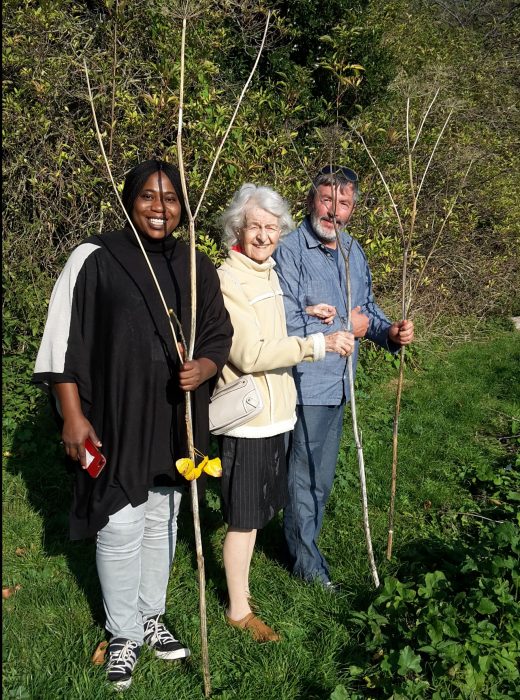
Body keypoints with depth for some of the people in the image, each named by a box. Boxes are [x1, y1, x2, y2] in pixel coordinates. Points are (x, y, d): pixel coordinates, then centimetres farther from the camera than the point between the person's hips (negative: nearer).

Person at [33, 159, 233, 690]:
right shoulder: (94, 259, -8)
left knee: (161, 522, 16)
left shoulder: (196, 268, 3)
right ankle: (123, 635, 25)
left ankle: (151, 619, 36)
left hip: (172, 424, 4)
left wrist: (203, 369, -12)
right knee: (121, 528, 2)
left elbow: (220, 337, 9)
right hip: (115, 421, -4)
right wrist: (73, 417, -10)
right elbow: (63, 343, -7)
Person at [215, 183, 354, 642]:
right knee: (244, 517, 5)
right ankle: (239, 610, 22)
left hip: (274, 412, 8)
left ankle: (239, 582, 38)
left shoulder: (269, 272, 10)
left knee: (256, 510, 20)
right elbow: (251, 354, -24)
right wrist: (318, 344, -26)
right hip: (246, 416, -8)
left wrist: (304, 314, 7)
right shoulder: (228, 280, -16)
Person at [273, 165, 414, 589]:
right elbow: (289, 329, -22)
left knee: (322, 476, 20)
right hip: (306, 383, -7)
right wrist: (346, 327, -14)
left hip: (339, 381, 7)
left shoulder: (354, 252, 8)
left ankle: (305, 541, 40)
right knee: (305, 478, 7)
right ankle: (308, 563, 24)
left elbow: (367, 308, 17)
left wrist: (390, 333, -3)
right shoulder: (289, 251, -16)